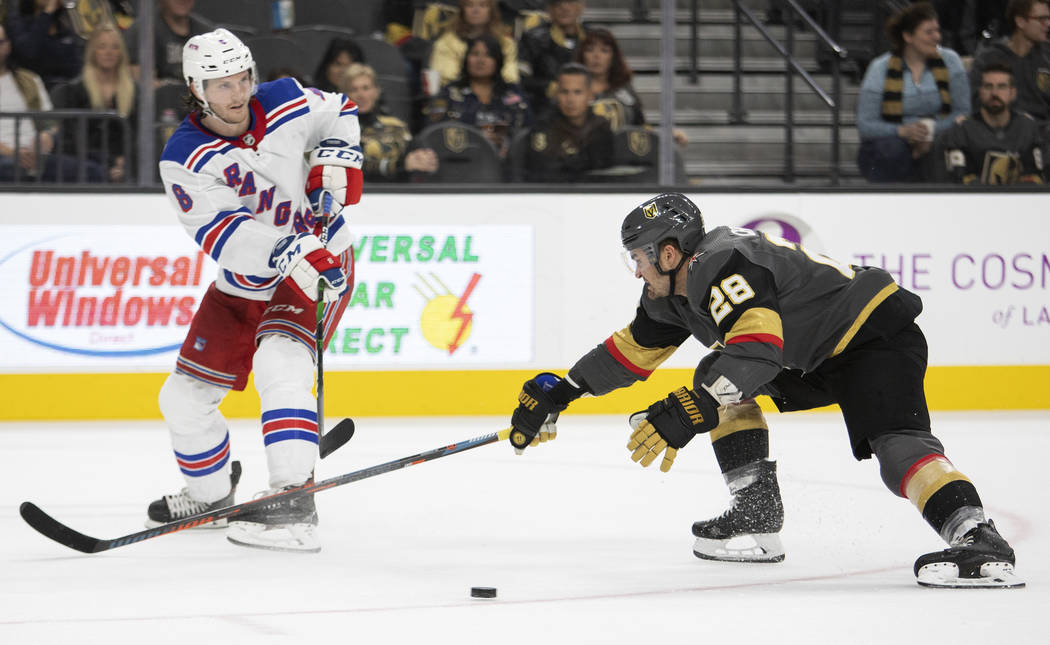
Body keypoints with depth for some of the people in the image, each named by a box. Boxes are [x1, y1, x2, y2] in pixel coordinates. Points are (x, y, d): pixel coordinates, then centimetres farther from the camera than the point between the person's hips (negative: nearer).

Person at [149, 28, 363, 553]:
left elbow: (339, 112, 10)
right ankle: (210, 495, 36)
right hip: (242, 283, 3)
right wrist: (282, 255, -44)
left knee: (278, 365, -29)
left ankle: (292, 506, -36)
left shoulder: (285, 103, -12)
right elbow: (220, 235, -29)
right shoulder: (184, 159, -17)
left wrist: (337, 159, -10)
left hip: (319, 265, -3)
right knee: (185, 396, 8)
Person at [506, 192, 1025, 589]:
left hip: (879, 331, -10)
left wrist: (687, 413, -45)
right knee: (718, 384, 10)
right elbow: (635, 348, 21)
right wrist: (558, 393, 19)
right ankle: (758, 518, 9)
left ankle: (979, 540, -46)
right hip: (817, 356, 10)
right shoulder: (673, 292, 7)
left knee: (895, 439, -30)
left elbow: (757, 350, -38)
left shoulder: (721, 267, -25)